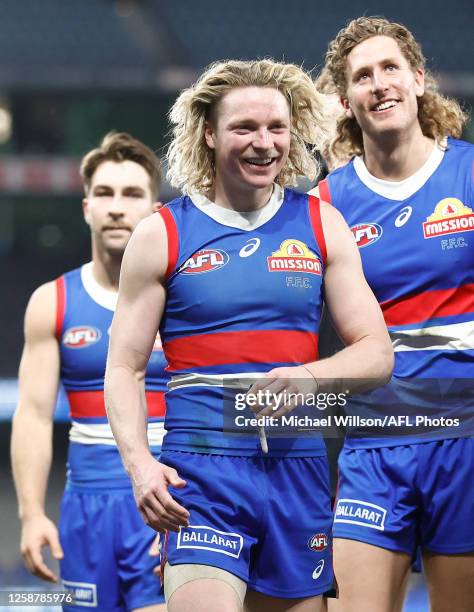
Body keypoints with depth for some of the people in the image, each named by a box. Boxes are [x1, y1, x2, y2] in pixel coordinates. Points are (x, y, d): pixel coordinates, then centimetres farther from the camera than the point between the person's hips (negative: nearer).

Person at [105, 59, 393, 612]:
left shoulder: (322, 224, 10)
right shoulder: (162, 235, 3)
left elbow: (376, 353, 9)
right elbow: (123, 369, 4)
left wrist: (311, 377, -12)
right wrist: (139, 462, -13)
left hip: (298, 468, 3)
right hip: (200, 470, -3)